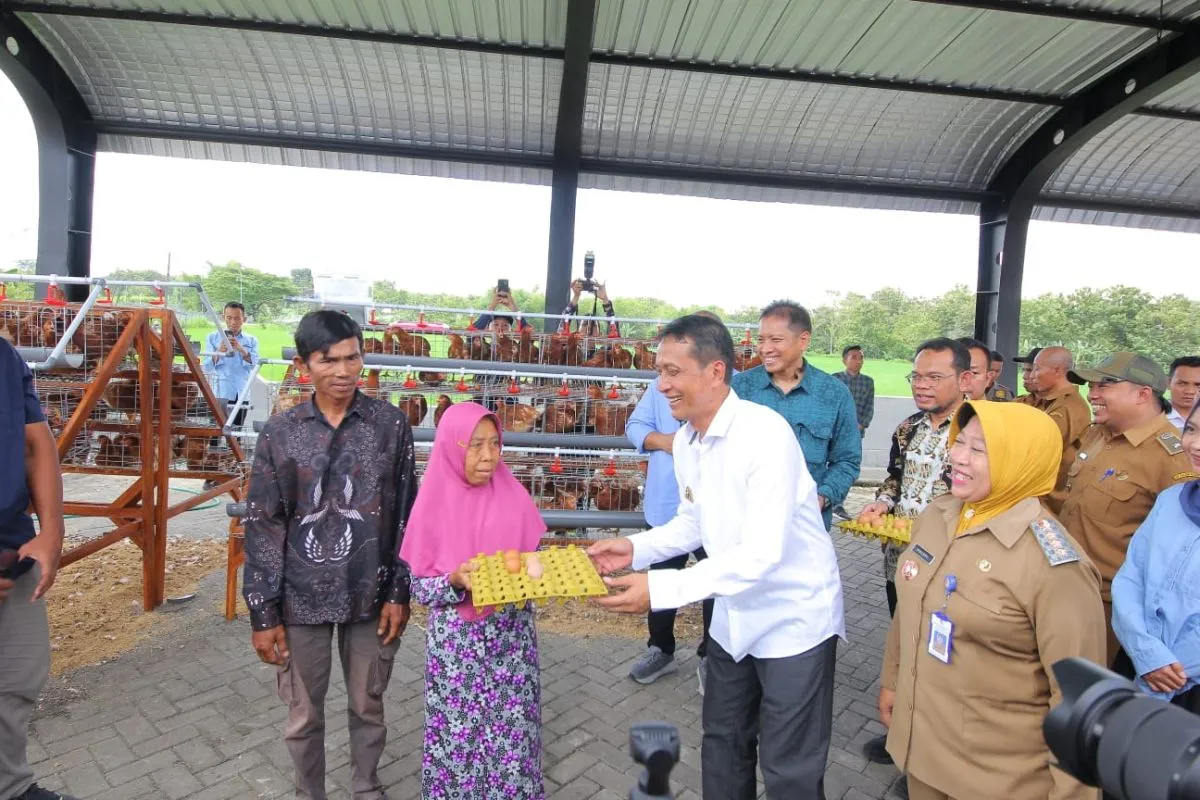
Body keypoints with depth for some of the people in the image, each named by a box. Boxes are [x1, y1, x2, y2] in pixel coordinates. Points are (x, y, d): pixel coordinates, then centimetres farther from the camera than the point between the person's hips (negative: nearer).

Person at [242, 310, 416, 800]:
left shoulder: (390, 425, -6)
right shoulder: (280, 434, -5)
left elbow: (405, 515, -2)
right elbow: (263, 527, -3)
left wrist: (399, 593, -3)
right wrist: (263, 613, -3)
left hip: (370, 596, 0)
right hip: (301, 600, 0)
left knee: (368, 706, 18)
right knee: (304, 714, 17)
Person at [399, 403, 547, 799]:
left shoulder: (514, 498, -4)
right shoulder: (433, 505, -9)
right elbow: (418, 587, -5)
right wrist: (455, 580, -23)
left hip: (511, 638, 2)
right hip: (456, 643, -1)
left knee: (512, 733, 9)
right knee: (459, 734, 9)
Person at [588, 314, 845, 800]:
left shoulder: (766, 432, -27)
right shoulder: (685, 441, -2)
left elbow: (762, 552, -32)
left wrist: (661, 588, -35)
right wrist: (636, 548, -6)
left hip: (793, 619, -7)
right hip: (735, 617, 8)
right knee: (722, 745, 23)